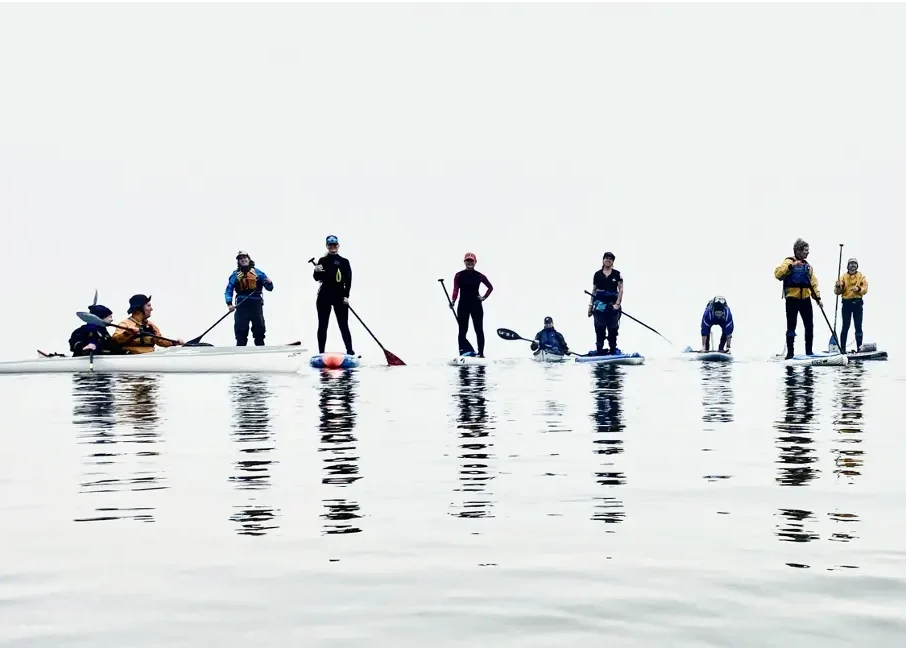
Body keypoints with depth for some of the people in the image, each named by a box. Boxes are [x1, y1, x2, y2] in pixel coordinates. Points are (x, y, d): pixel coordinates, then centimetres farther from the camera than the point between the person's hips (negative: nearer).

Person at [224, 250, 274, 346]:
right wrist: (229, 304, -10)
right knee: (241, 333, 0)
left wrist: (269, 283, -13)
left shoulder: (258, 272, 10)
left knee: (259, 331, 4)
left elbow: (269, 288, 11)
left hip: (256, 305, 0)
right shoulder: (235, 275, 11)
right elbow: (229, 290, 6)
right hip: (242, 306, 0)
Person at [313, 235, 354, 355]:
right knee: (322, 325, 4)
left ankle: (350, 351, -1)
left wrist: (346, 296, -9)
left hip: (340, 296, -1)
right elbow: (317, 278, 0)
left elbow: (348, 280, 1)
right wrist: (316, 271, -23)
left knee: (343, 325, -2)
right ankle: (321, 352, 9)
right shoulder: (322, 260, 6)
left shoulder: (344, 262, 5)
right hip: (324, 296, 1)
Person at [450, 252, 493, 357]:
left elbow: (490, 287, 14)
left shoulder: (479, 276, 3)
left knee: (479, 329, 1)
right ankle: (462, 352, 5)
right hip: (463, 305, 0)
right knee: (462, 330, 2)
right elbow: (455, 290, -7)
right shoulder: (459, 275, 0)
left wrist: (484, 297, 3)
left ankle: (481, 353, 6)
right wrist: (453, 301, -22)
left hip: (476, 305, 0)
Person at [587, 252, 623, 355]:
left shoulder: (617, 274, 4)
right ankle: (599, 350, 2)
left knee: (613, 329, 1)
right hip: (600, 305, 1)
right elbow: (594, 290, 13)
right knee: (599, 329, -1)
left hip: (613, 305, -1)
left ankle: (613, 350, 6)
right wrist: (591, 305, 9)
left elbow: (621, 289, 0)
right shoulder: (597, 274, 9)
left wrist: (617, 304, -10)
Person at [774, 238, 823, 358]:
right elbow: (778, 274, -20)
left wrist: (817, 297, 8)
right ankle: (790, 352, 4)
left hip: (805, 300, 6)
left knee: (809, 326, 5)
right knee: (791, 327, -2)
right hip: (792, 300, -6)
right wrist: (791, 266, -30)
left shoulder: (807, 266, 16)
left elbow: (813, 283, 16)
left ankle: (809, 351, 15)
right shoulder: (789, 261, -4)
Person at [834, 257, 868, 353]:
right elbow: (838, 292, 2)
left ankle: (859, 347, 7)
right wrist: (838, 286, -19)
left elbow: (865, 288, -3)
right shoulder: (843, 276, 6)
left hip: (858, 303, 1)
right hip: (847, 303, -1)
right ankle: (842, 348, 0)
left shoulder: (861, 276, 8)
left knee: (858, 326, 3)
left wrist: (858, 289, -22)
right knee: (845, 326, -2)